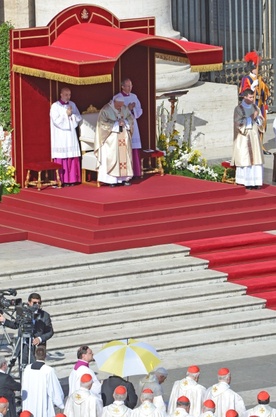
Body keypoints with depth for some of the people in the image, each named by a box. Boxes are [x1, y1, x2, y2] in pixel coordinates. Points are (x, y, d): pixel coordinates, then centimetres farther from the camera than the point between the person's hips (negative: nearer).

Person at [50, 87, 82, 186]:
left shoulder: (72, 105, 11)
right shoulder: (55, 106, -4)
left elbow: (79, 118, 11)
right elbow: (56, 121, -12)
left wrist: (72, 115, -7)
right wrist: (66, 114, -11)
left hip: (71, 135, 5)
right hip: (60, 136, -5)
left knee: (72, 158, 1)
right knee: (62, 158, -7)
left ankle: (72, 179, 5)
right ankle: (62, 180, -5)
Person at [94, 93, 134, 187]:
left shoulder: (124, 108, 7)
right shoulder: (106, 110, -9)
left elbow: (131, 119, 11)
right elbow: (103, 123, -16)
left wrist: (124, 122, -11)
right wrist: (116, 124, -19)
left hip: (124, 138, 5)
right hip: (111, 139, -5)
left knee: (124, 157, 3)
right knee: (112, 157, -8)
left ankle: (124, 178, 9)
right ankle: (111, 180, -7)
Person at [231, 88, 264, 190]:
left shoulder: (255, 108, 11)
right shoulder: (239, 109, -5)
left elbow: (261, 121, 11)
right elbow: (238, 122, -14)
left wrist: (257, 117, -10)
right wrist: (251, 118, -13)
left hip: (254, 136, 5)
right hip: (243, 137, -5)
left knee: (256, 159, 0)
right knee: (244, 158, -6)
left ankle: (255, 181, 2)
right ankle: (245, 182, -4)